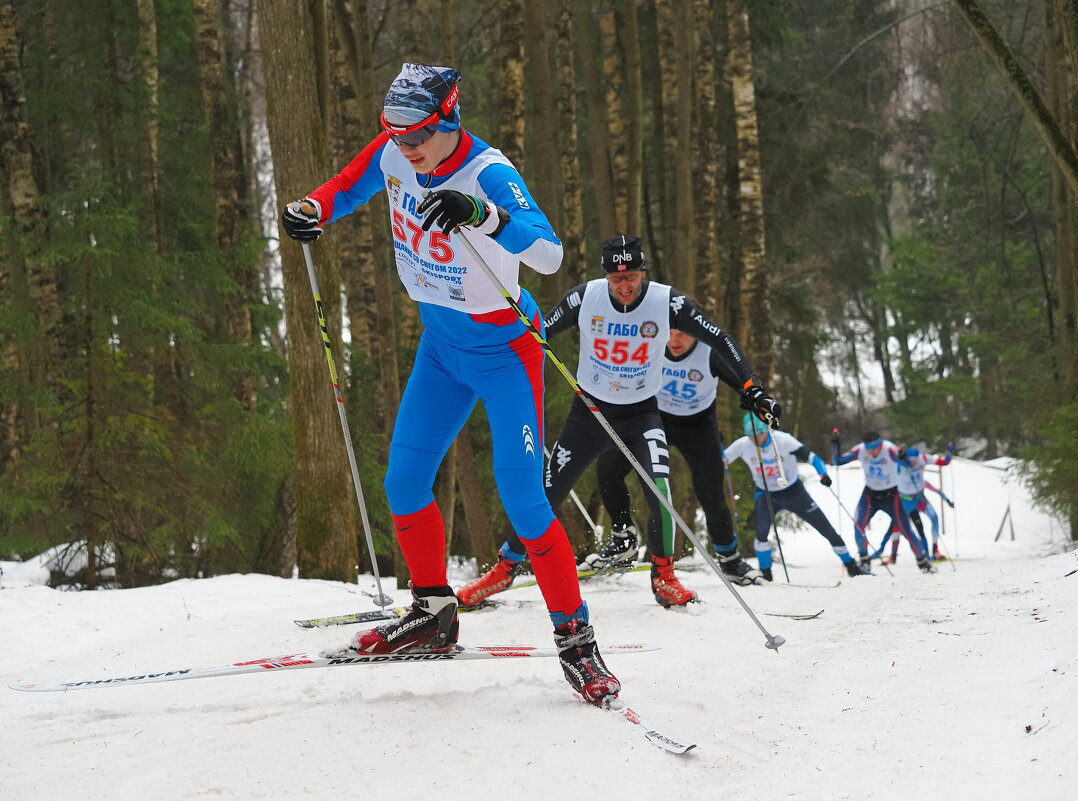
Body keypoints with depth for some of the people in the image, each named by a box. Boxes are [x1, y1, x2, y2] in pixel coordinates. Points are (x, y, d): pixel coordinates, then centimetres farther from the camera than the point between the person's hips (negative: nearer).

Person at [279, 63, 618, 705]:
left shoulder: (488, 174, -27)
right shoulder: (392, 154, -8)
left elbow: (549, 255, -39)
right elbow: (348, 188, 13)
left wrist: (481, 215, -54)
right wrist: (312, 211, -10)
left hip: (504, 350, -7)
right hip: (441, 345, 7)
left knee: (521, 496, -14)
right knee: (404, 483, 5)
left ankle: (576, 638, -5)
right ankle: (433, 611, 23)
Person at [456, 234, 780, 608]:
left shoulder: (667, 302, -18)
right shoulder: (585, 298, -17)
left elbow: (720, 340, -10)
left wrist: (752, 389, -14)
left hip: (641, 413, -1)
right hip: (589, 410, 1)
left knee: (659, 490, -24)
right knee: (546, 493, 1)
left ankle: (663, 576, -2)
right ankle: (504, 569, 22)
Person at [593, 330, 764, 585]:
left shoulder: (712, 350, -28)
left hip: (697, 423, -2)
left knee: (711, 496, -8)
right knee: (607, 465, -16)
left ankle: (730, 560, 18)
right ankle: (623, 538, 4)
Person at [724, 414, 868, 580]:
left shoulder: (783, 440, -25)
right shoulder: (742, 446, -17)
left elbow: (811, 457, -24)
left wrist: (823, 474, -41)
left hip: (793, 492, -1)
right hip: (765, 493, 1)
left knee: (826, 529, 1)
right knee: (761, 532, -24)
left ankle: (851, 565, 18)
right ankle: (765, 573, -4)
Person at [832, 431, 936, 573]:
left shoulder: (889, 449, -26)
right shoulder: (860, 450, -16)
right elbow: (838, 461, -7)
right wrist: (835, 446, -23)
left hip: (890, 496, -2)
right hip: (870, 494, 2)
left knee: (906, 530, -3)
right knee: (858, 525, -19)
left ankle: (923, 562, 15)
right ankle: (864, 560, 0)